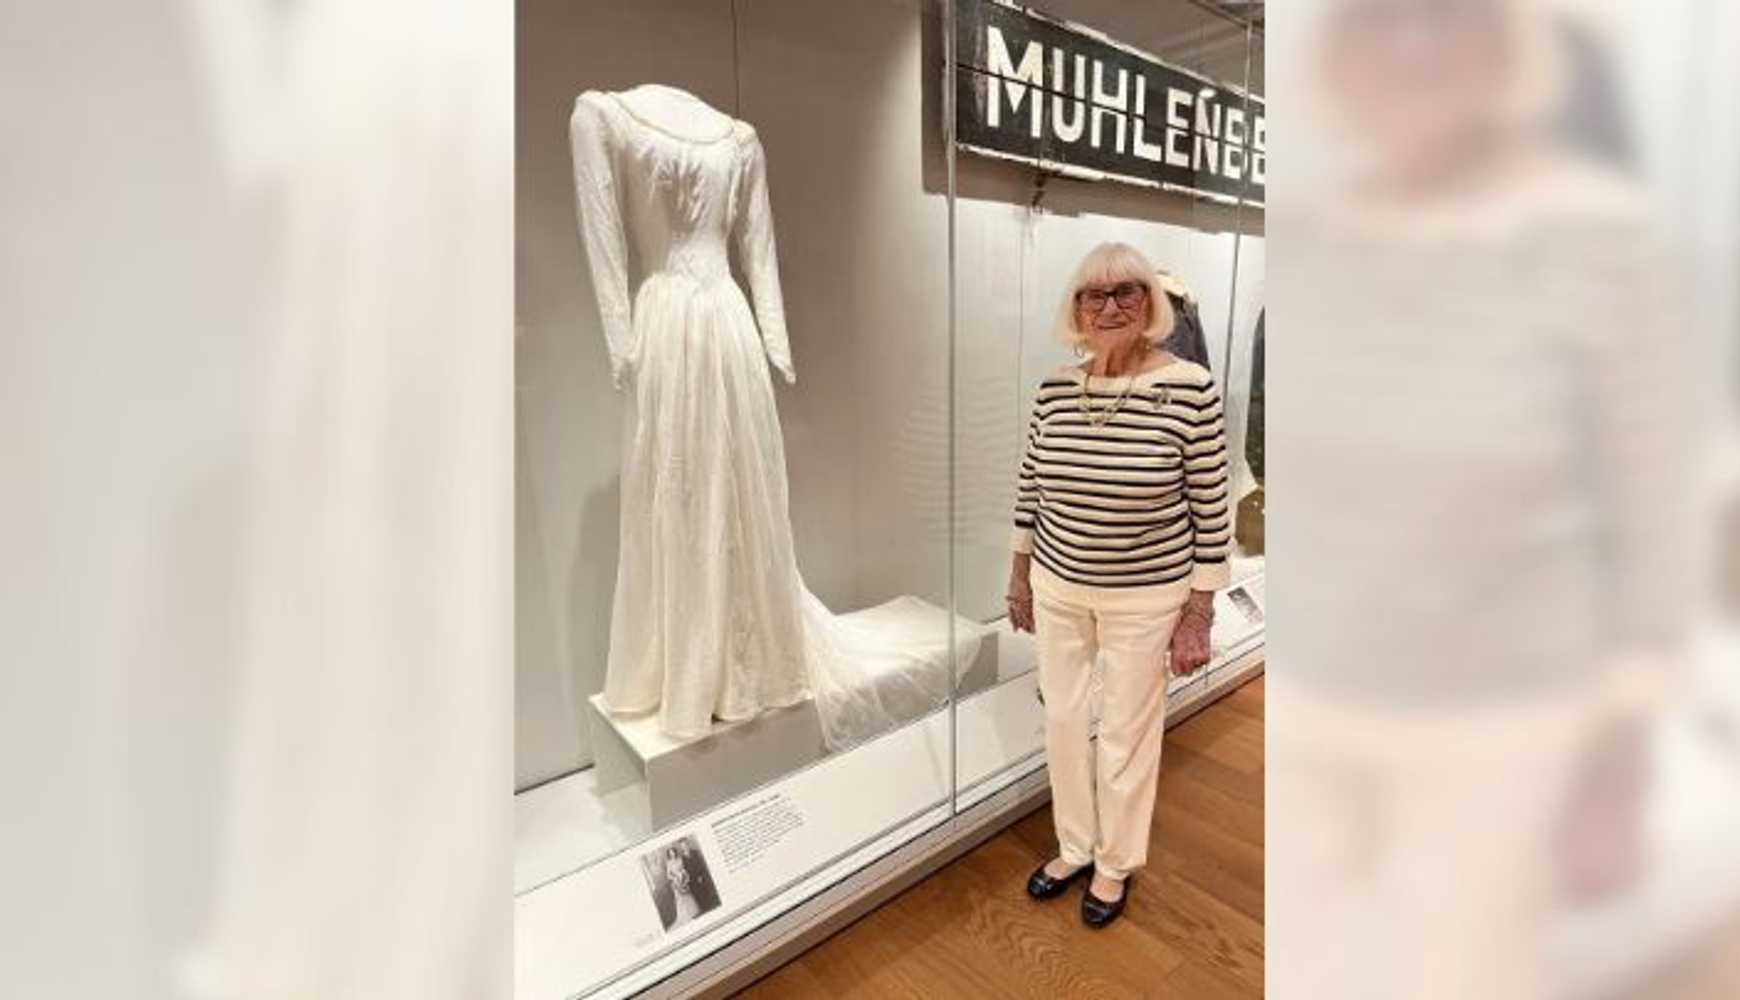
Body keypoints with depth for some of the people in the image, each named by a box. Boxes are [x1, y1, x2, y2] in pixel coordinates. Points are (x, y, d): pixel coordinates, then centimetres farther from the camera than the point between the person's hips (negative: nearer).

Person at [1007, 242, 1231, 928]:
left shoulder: (1190, 388, -15)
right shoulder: (1055, 389, -4)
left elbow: (1211, 510, -11)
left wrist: (1199, 616, -9)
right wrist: (1020, 574, 10)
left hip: (1146, 597, -4)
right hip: (1058, 587, 4)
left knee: (1127, 735, 13)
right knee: (1063, 721, 17)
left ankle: (1116, 864, 40)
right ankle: (1074, 847, 43)